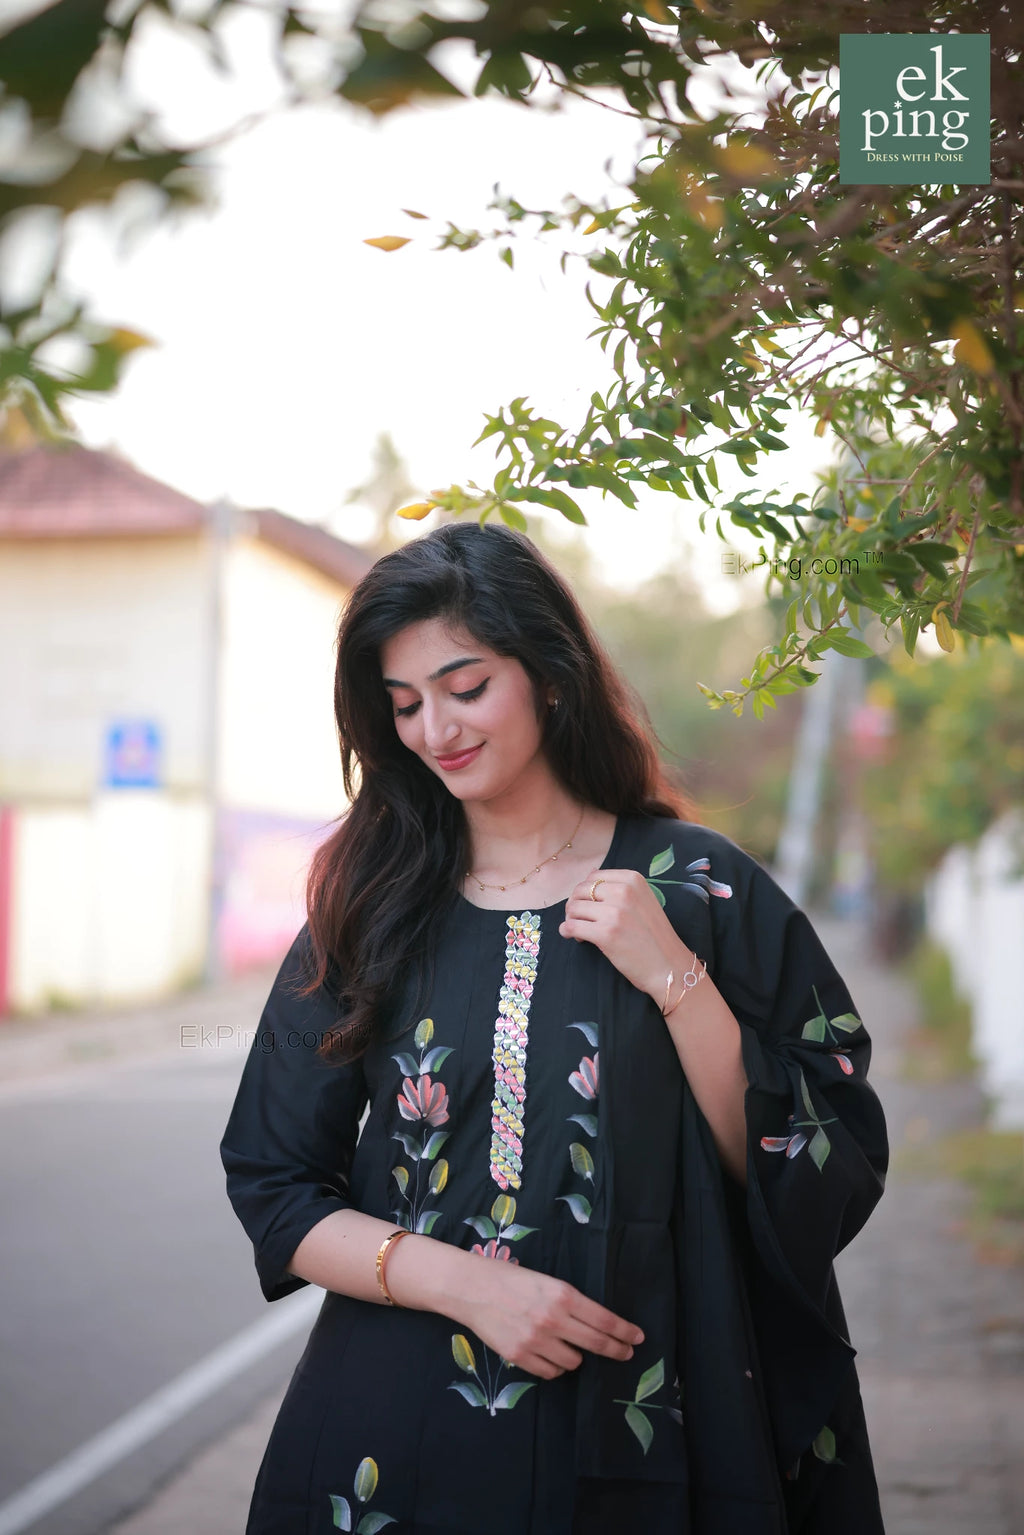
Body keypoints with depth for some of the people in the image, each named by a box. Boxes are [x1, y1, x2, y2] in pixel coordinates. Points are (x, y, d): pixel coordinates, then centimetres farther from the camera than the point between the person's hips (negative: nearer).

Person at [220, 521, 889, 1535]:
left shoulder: (699, 889, -4)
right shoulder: (369, 908, 1)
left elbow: (832, 1177, -7)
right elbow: (273, 1189, 2)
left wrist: (674, 979, -17)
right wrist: (461, 1281, -13)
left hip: (633, 1445, -1)